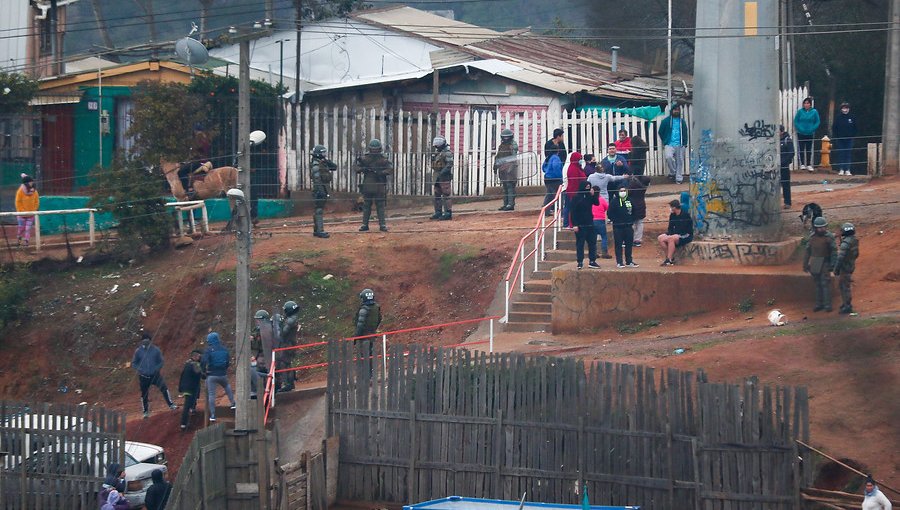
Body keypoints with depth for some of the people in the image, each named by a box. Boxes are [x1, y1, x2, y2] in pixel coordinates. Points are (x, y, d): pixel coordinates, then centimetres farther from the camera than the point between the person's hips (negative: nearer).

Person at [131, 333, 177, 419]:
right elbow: (133, 363, 6)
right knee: (144, 394, 6)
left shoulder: (156, 350, -2)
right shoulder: (138, 351, -1)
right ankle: (146, 412, 21)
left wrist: (157, 369, -12)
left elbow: (161, 362, 6)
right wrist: (139, 370, -11)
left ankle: (171, 405, -13)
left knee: (164, 387, -19)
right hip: (144, 376, 1)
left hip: (154, 375, -1)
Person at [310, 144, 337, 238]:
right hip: (319, 189, -10)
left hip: (324, 190, 10)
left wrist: (327, 161, 1)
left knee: (318, 210, 13)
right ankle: (320, 231, -14)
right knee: (319, 210, -11)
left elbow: (334, 167, 16)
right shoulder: (316, 165, -15)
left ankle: (316, 230, 19)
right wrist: (320, 191, -25)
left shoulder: (324, 163, 14)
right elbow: (317, 180, -21)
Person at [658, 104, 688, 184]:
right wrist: (664, 142, 9)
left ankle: (679, 178, 9)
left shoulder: (682, 122, 12)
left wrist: (684, 143, 9)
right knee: (669, 157, -26)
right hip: (669, 144, -3)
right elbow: (660, 132, 11)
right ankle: (673, 172, -7)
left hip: (680, 145, 3)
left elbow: (685, 133, 19)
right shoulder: (666, 121, 4)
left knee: (680, 161, 1)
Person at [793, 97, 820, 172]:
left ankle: (809, 165, 9)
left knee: (809, 149, 4)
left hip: (810, 134, 0)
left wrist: (812, 129, -12)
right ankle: (802, 164, 11)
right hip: (801, 134, 0)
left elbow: (817, 122, 1)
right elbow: (796, 121, 2)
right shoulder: (800, 111, -2)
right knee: (801, 149, 3)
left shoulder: (814, 112, -2)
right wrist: (800, 128, -11)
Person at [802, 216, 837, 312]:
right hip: (814, 264, 4)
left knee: (825, 284, -7)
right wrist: (805, 264, 8)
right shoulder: (812, 237, 3)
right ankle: (819, 304, 15)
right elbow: (807, 251, 9)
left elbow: (834, 251, -10)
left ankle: (827, 305, -2)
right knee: (817, 284, 9)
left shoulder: (829, 237, -9)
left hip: (825, 264, -4)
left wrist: (833, 265, -16)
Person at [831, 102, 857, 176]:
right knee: (840, 154, 2)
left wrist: (853, 136, -1)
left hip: (849, 139, 1)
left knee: (848, 155, 2)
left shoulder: (852, 118, 2)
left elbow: (854, 129, 8)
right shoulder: (838, 117, -1)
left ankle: (847, 170, 5)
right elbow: (834, 128, 1)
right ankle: (841, 169, 6)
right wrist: (834, 137, -6)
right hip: (840, 139, -1)